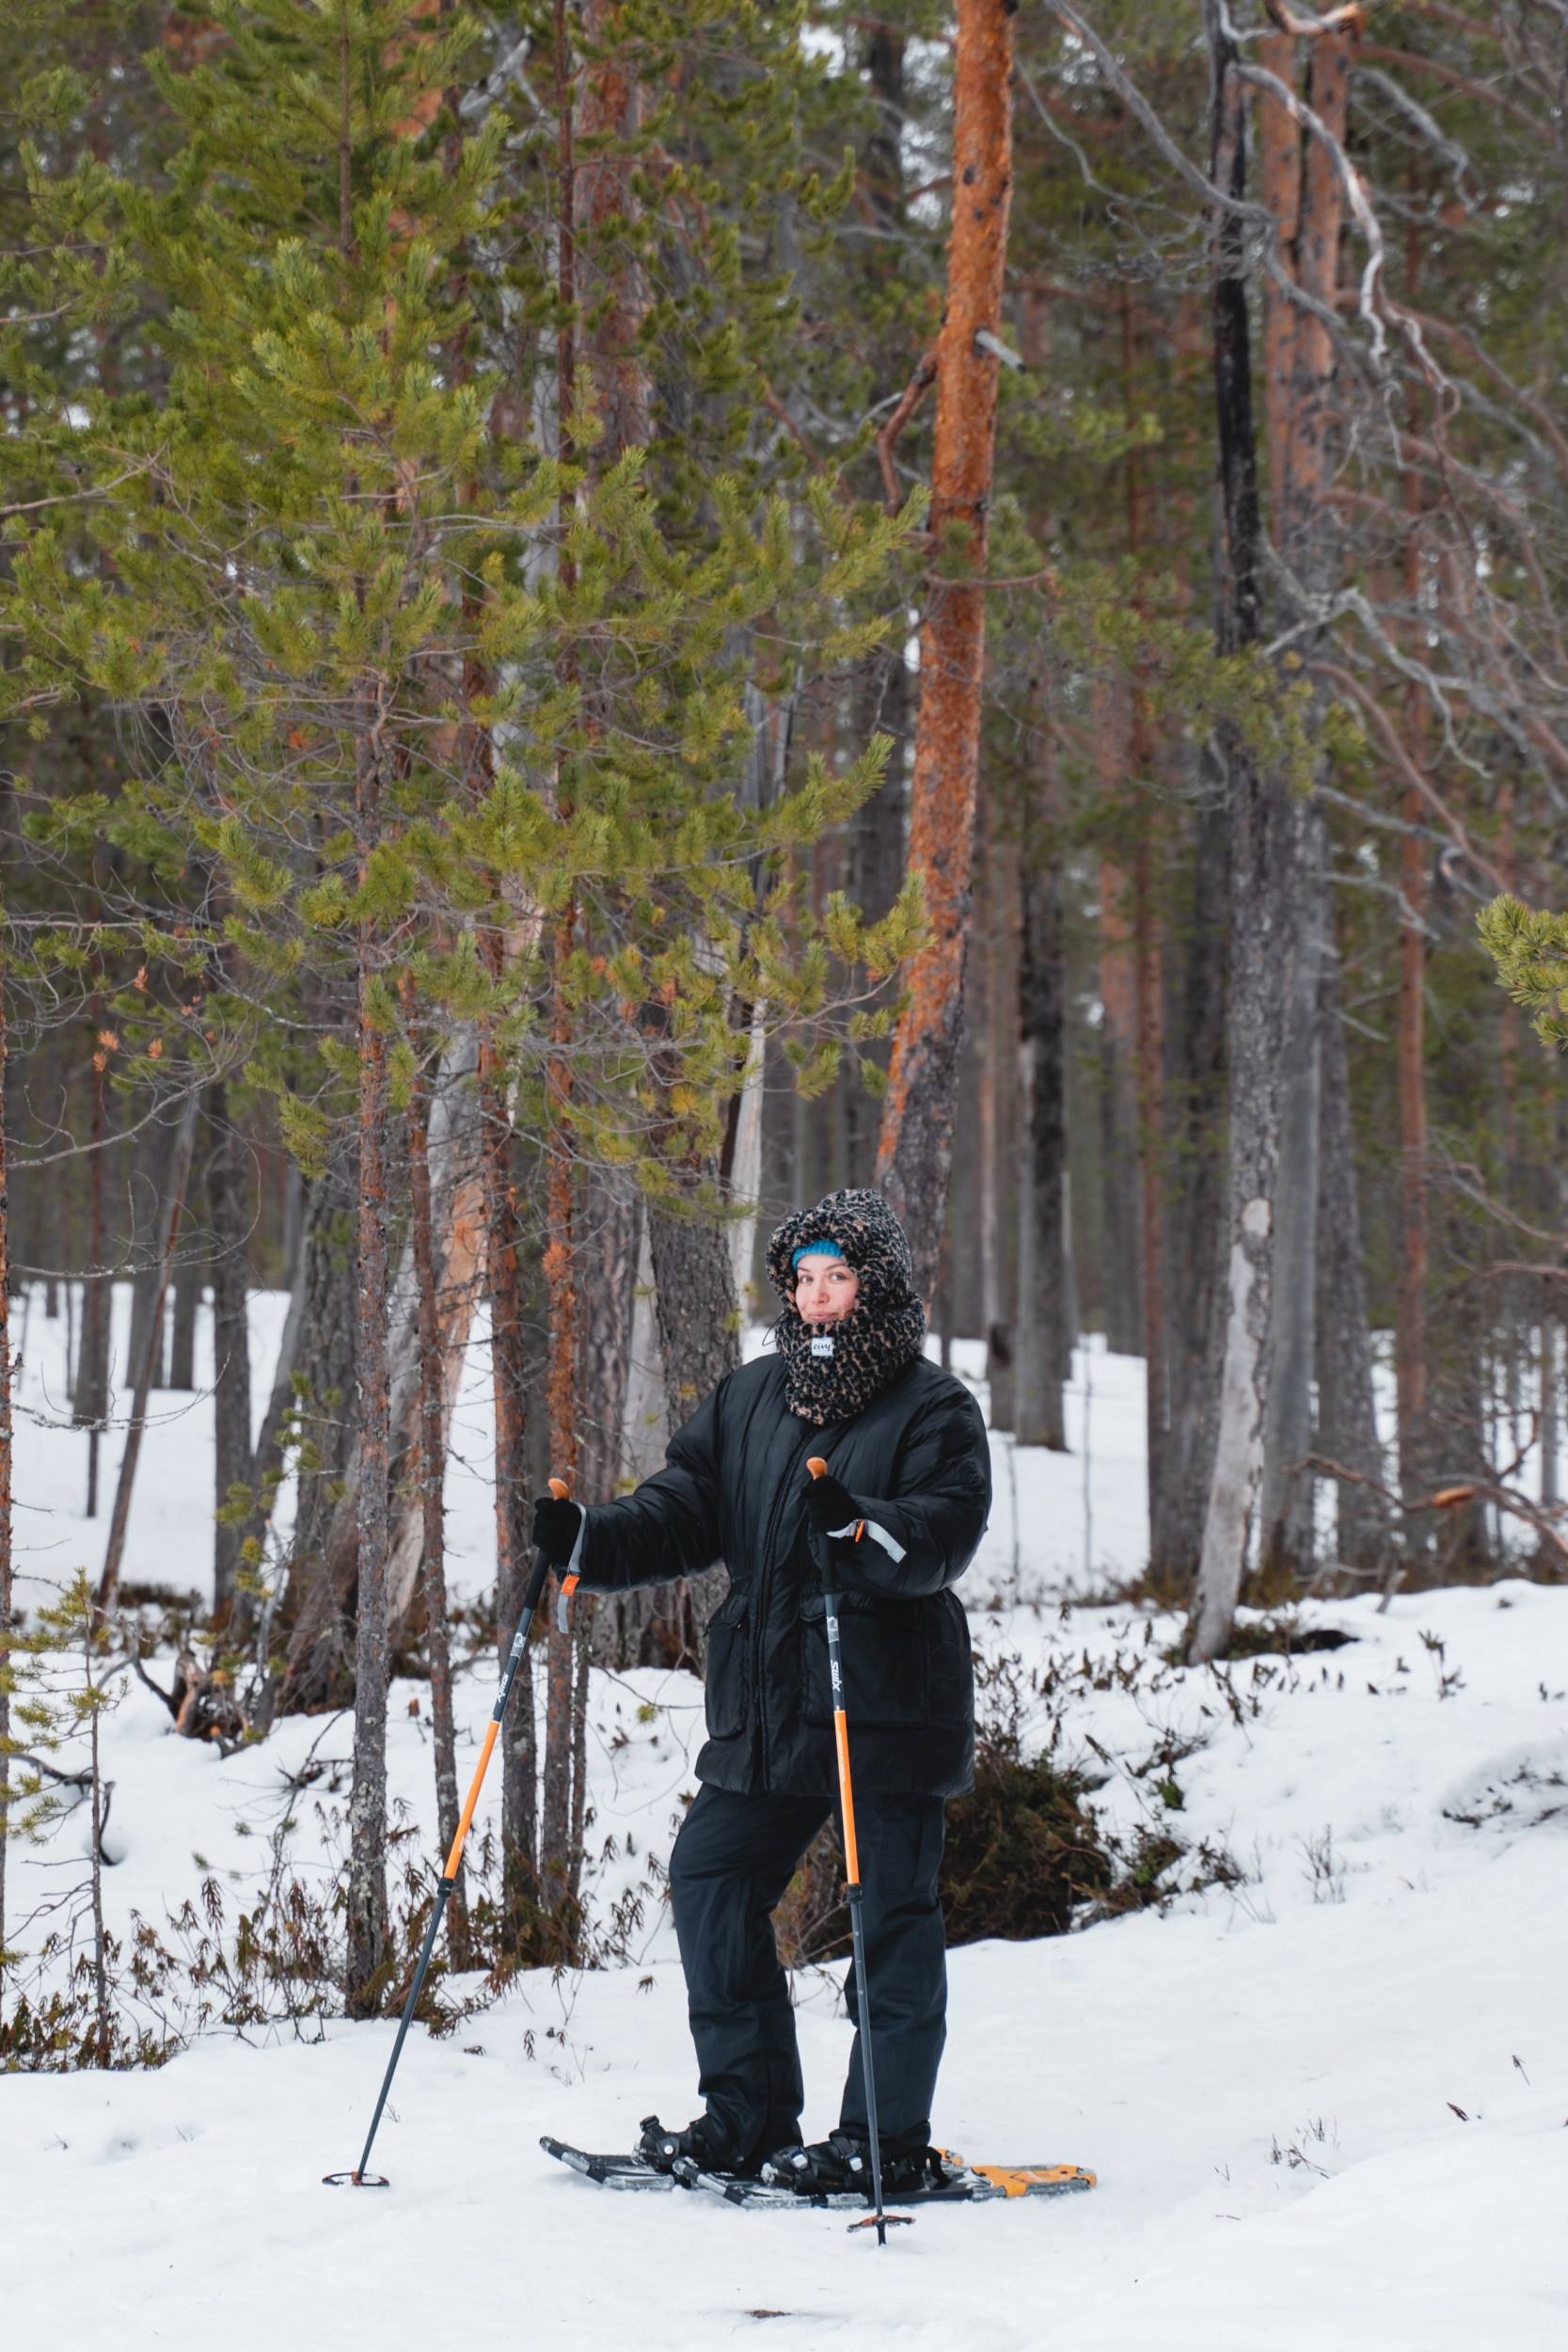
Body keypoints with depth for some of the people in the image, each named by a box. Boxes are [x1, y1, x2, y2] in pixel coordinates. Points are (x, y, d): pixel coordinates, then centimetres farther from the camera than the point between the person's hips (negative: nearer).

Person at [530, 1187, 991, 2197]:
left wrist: (861, 1528, -35)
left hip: (888, 1705, -6)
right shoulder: (751, 1400, 15)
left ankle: (887, 2139, 4)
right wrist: (587, 1540, -6)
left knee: (888, 1912, -3)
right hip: (764, 1709, 6)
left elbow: (948, 1531, -16)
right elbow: (683, 1514, 11)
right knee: (711, 1884, 5)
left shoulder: (935, 1409, -2)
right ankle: (749, 2118, 14)